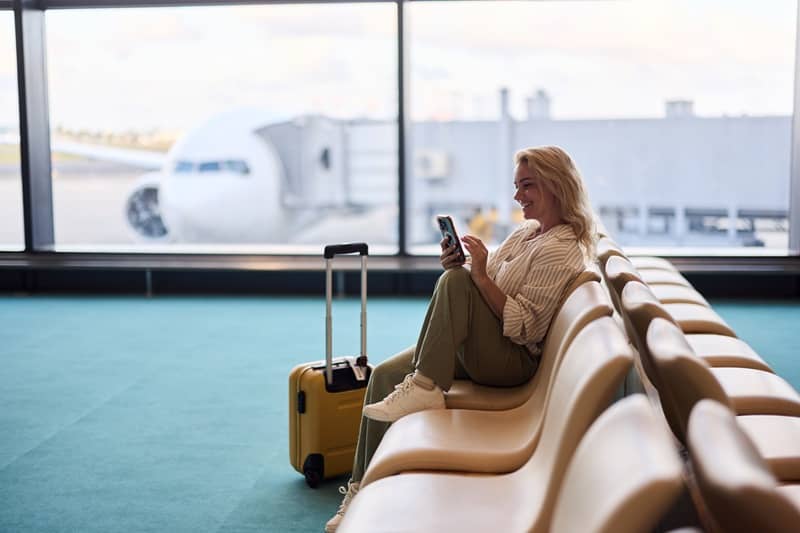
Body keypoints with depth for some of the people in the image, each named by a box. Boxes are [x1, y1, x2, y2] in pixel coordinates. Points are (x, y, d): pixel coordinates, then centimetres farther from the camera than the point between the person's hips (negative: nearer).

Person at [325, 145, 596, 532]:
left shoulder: (562, 250, -13)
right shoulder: (524, 233, 15)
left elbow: (522, 327, -21)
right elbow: (481, 296, 15)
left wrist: (479, 275, -26)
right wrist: (456, 266, -4)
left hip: (513, 360, -9)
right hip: (476, 349, 9)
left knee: (456, 281, -28)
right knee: (384, 375, -5)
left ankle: (424, 386, -23)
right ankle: (362, 490, -2)